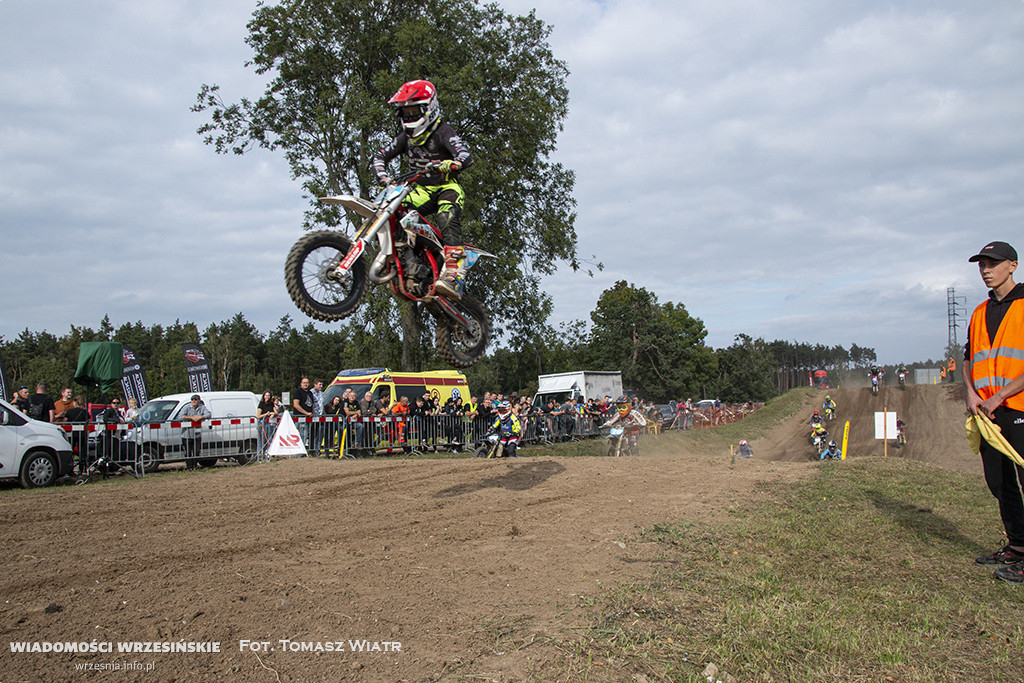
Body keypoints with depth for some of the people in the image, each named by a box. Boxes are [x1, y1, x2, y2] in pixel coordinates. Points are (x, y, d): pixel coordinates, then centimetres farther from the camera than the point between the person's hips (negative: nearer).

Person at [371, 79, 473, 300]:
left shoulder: (444, 132, -9)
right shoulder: (406, 136, 11)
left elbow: (466, 157, -24)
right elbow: (380, 156, 12)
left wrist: (448, 165, -45)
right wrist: (384, 176, -8)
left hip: (448, 187, -6)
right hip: (422, 189, 6)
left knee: (447, 219, -35)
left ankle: (453, 276, -48)